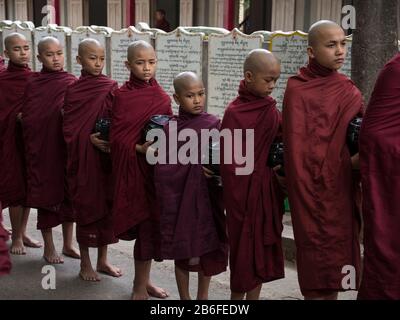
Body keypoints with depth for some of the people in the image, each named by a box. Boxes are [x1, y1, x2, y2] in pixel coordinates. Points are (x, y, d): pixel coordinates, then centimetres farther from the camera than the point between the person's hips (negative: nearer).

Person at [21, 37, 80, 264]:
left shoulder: (73, 82, 3)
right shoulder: (33, 85, -3)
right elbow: (28, 119, -6)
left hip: (68, 149, 3)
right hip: (43, 150, -2)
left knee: (70, 194, 9)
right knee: (46, 195, 5)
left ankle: (68, 244, 24)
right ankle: (49, 247, 19)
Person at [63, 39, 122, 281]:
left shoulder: (112, 88, 3)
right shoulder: (73, 91, -3)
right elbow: (69, 129, -5)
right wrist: (90, 138, -19)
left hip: (107, 157, 2)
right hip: (84, 159, -2)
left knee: (106, 206, 9)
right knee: (86, 206, 4)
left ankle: (102, 260, 24)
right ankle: (85, 263, 18)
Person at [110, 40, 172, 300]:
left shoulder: (162, 97, 7)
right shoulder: (122, 96, -6)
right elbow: (116, 136, -10)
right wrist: (139, 148, -21)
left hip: (158, 167, 5)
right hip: (133, 168, -4)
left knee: (153, 224, 10)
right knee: (144, 225, -2)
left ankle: (143, 281, 26)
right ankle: (141, 285, 13)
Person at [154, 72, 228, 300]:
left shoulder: (213, 125, 0)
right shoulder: (169, 128, -4)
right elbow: (163, 170, -5)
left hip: (206, 197, 1)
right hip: (179, 197, -1)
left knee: (207, 247, 10)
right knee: (182, 250, 8)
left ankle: (203, 295, 28)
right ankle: (184, 297, 23)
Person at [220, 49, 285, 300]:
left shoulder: (271, 109, 7)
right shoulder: (235, 112, -12)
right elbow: (230, 163, -13)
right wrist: (239, 202, -13)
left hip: (268, 189, 6)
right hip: (245, 191, -6)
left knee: (263, 247, 14)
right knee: (245, 248, 4)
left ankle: (254, 295, 27)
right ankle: (238, 295, 20)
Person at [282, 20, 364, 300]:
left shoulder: (348, 89, 11)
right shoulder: (298, 90, -7)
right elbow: (297, 148, -12)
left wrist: (360, 159, -4)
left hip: (343, 187, 6)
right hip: (315, 186, -6)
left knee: (337, 255, 11)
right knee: (317, 261, -1)